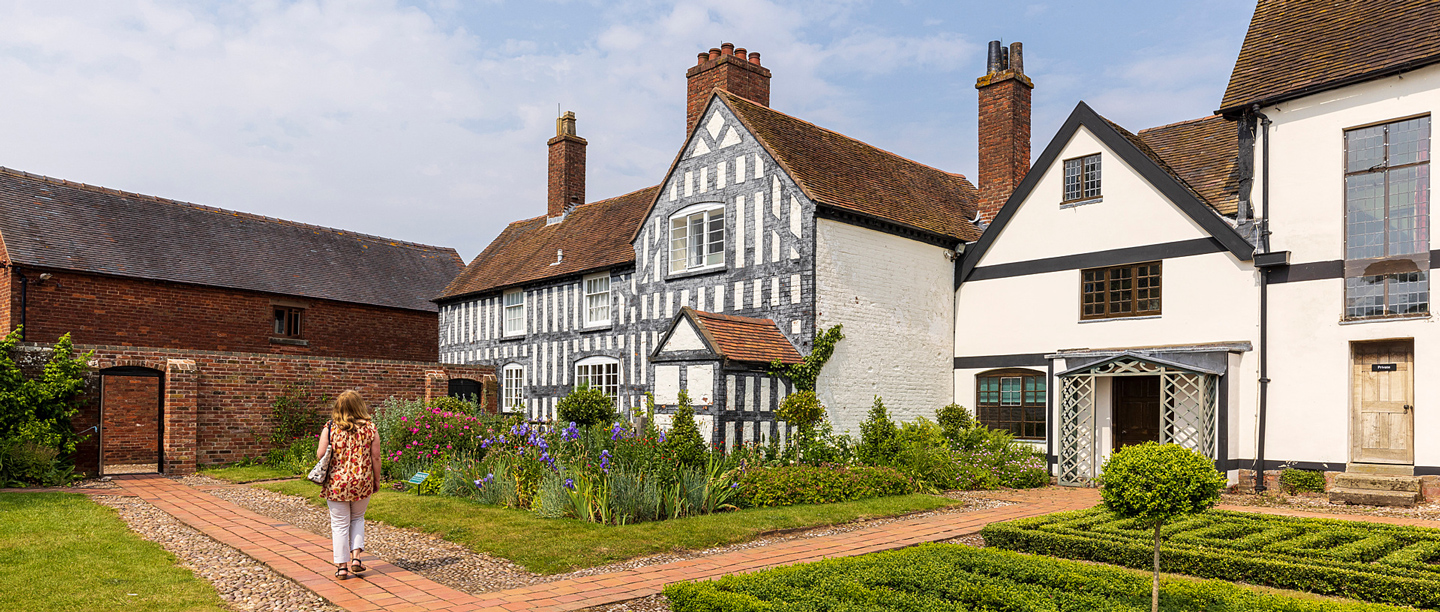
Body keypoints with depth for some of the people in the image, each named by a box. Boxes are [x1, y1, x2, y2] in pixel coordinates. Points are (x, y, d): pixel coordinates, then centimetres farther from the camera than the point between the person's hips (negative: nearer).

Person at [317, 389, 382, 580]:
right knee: (357, 518, 22)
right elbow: (375, 457, -3)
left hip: (336, 483, -1)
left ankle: (342, 566, 11)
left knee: (339, 524, 9)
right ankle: (356, 557, 11)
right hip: (362, 483, 1)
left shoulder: (330, 428, -6)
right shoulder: (370, 428, -5)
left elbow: (320, 455, -8)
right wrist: (377, 480, 8)